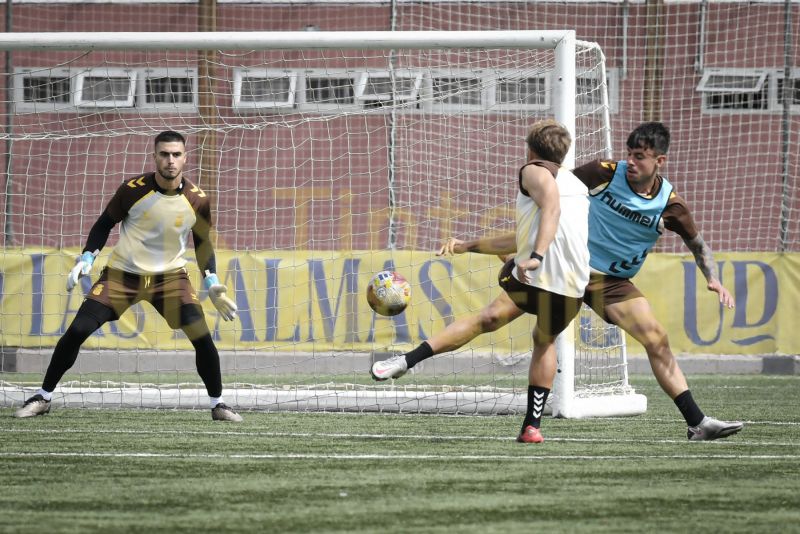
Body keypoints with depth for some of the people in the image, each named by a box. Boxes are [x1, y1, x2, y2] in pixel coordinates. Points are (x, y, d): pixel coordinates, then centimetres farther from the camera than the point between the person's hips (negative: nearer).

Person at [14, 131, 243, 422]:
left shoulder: (198, 200, -10)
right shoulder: (133, 190, -15)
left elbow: (203, 242, 8)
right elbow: (104, 224, 1)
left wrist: (211, 283, 0)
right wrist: (87, 258, -11)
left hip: (170, 276, 1)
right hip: (122, 274, -1)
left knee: (202, 336, -15)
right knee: (76, 331, -9)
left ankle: (217, 404, 4)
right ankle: (43, 397, 7)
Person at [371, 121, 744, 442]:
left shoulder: (670, 206, -10)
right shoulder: (607, 173, -13)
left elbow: (698, 244, 7)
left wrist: (713, 279, -11)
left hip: (612, 282, 1)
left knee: (657, 340, -16)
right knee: (492, 316, -9)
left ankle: (697, 424, -9)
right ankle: (406, 361, -5)